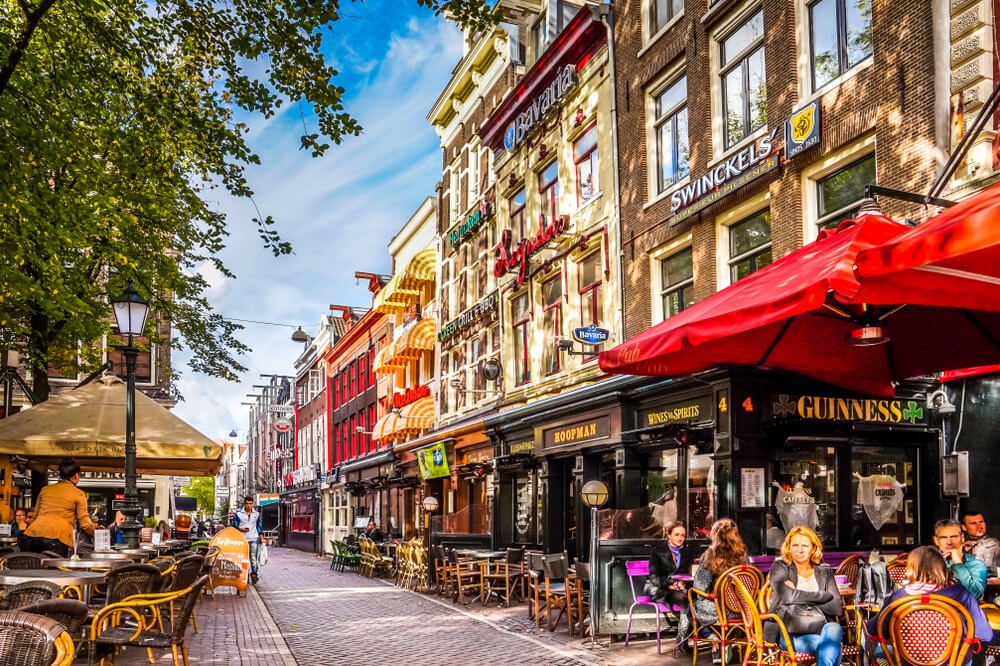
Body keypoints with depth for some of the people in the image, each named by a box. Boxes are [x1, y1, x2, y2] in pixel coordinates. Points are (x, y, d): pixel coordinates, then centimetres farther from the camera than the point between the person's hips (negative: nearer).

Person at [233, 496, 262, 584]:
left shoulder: (257, 514, 9)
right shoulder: (238, 514, 1)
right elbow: (234, 525, 4)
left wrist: (261, 537, 12)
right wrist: (241, 529, -15)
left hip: (254, 539, 1)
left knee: (253, 558, -6)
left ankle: (254, 575, -4)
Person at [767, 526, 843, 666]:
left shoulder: (824, 572, 18)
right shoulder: (780, 568, 10)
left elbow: (838, 608, 4)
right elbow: (788, 596, -10)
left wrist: (801, 597, -4)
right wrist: (825, 596, -4)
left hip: (821, 630, 3)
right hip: (789, 632, -3)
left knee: (834, 628, -34)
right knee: (832, 648, -32)